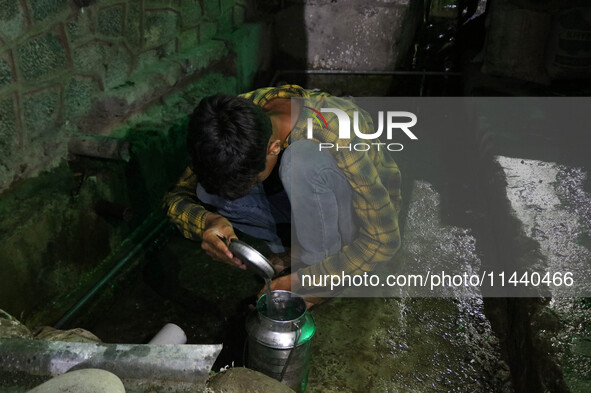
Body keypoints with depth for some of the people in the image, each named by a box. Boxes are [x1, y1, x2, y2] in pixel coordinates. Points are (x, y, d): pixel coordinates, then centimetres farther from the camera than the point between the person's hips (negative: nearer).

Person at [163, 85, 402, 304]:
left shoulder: (339, 139, -37)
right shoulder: (241, 114, -22)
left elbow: (383, 240, -27)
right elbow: (177, 196, -14)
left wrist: (297, 282, -30)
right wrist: (209, 220, -37)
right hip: (308, 198, 4)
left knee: (302, 159, -37)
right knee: (210, 189, -21)